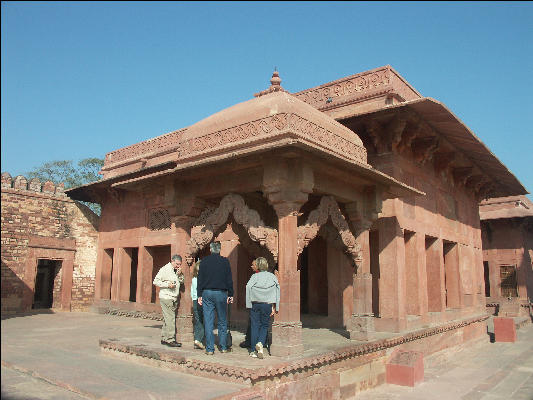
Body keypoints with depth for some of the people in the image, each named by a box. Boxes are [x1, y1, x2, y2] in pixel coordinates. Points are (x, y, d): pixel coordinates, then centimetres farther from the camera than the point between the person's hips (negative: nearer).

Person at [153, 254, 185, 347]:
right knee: (170, 319, -10)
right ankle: (170, 340, -6)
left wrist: (180, 274, -1)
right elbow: (156, 281, -8)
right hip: (166, 298, -7)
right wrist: (167, 284, -17)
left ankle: (164, 339, 19)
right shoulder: (165, 269, -7)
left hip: (174, 298, 7)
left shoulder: (177, 271, 15)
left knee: (167, 319, 12)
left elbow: (181, 281, 17)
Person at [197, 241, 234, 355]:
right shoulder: (225, 261, 0)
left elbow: (200, 279, 2)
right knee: (222, 321, 10)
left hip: (207, 293, 0)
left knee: (208, 322, 3)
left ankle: (210, 348, 5)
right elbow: (229, 279, 1)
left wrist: (199, 295, 6)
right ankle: (223, 347, 14)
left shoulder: (205, 261, 2)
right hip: (221, 293, 0)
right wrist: (230, 294, 7)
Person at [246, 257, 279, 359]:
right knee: (264, 326, 13)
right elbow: (277, 291, -1)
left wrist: (249, 304, -10)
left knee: (255, 326, 8)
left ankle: (253, 350, 11)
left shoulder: (254, 276, -2)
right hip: (267, 304, 0)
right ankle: (260, 343, -11)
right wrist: (274, 307, 2)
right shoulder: (272, 277, 3)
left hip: (255, 304, 0)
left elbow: (248, 288, -14)